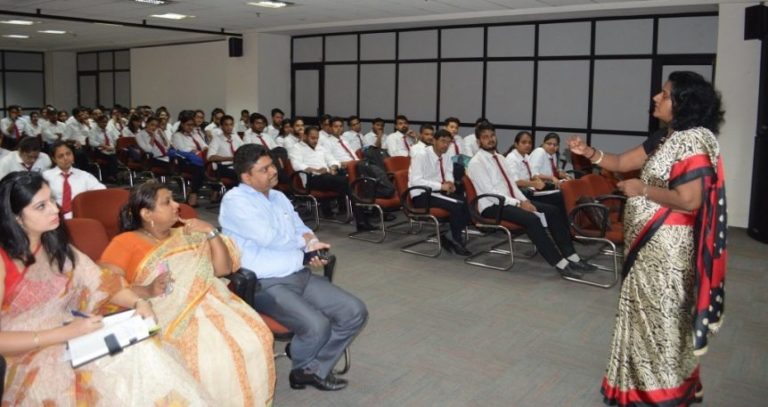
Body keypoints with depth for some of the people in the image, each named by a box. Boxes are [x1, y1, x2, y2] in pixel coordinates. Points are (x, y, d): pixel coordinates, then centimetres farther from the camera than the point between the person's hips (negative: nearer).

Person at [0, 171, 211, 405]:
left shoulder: (55, 245, 10)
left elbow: (102, 284, 7)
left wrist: (137, 302, -12)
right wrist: (65, 333, -23)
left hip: (71, 340, 6)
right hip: (24, 358, -6)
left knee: (140, 351, -22)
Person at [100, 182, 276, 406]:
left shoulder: (187, 235, 22)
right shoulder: (126, 242, 8)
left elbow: (224, 269, 16)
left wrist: (211, 232, 4)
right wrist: (147, 291, -20)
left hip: (210, 300, 4)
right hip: (169, 310, -4)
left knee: (253, 338, -22)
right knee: (208, 353, -32)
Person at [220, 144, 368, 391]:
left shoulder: (279, 197, 15)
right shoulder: (235, 201, -10)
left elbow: (302, 230, 20)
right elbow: (270, 239, -20)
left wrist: (313, 250, -4)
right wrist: (306, 242, -4)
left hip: (301, 275, 8)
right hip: (265, 285, -8)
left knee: (355, 312, -3)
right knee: (317, 326, -28)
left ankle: (314, 368, 9)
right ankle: (301, 368, 6)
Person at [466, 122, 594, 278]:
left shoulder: (499, 157, 16)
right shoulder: (476, 163, -10)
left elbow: (512, 183, 15)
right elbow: (490, 192, -18)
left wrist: (524, 200, -5)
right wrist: (518, 204, -21)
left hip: (510, 201, 9)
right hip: (492, 206, -8)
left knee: (554, 211, -6)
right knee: (531, 218, -32)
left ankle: (571, 256, -7)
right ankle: (560, 263, -24)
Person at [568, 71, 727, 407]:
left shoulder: (694, 141, -18)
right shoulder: (665, 139, 10)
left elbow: (689, 200, -26)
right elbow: (621, 162, 11)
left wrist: (642, 190, -18)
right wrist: (589, 152, -5)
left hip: (667, 245, -9)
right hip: (648, 242, 9)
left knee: (661, 316, 5)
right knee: (648, 314, 19)